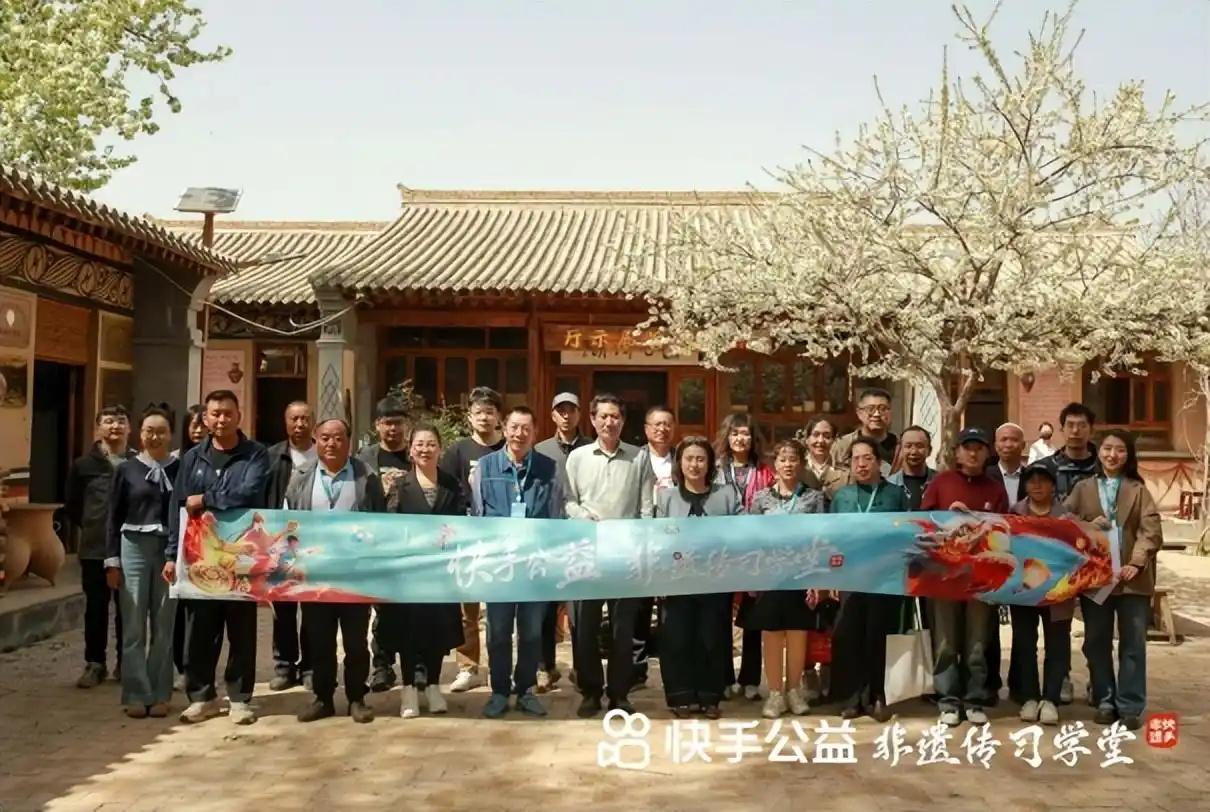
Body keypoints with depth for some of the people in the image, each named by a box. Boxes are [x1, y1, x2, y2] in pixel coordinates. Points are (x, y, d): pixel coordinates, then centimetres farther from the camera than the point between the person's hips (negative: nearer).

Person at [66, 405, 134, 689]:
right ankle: (94, 663, 17)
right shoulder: (84, 465, 3)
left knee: (128, 607, 7)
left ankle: (125, 662, 18)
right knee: (96, 607, 8)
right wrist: (90, 528, 9)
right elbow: (72, 506, 11)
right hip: (95, 548, 1)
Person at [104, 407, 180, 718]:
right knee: (134, 626, 1)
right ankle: (137, 695, 9)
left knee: (164, 625, 6)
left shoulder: (181, 469, 3)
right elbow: (114, 517, 5)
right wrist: (112, 559, -1)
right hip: (134, 549, 0)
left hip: (170, 551, 0)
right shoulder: (126, 469, 5)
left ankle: (160, 695, 14)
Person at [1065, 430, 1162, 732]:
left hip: (1132, 577, -1)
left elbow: (1151, 530, -4)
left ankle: (1130, 705, 11)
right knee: (1097, 642, 7)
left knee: (1133, 643, 3)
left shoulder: (1138, 490, 5)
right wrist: (1088, 525, -14)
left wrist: (1136, 563, -16)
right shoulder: (1083, 488, 9)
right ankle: (1105, 701, 19)